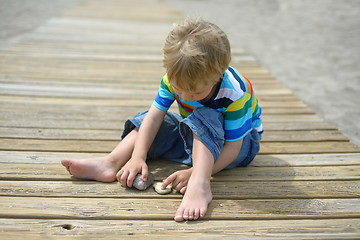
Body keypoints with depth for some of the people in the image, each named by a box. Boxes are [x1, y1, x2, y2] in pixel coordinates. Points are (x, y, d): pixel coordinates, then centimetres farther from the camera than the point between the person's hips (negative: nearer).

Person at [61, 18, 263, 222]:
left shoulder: (235, 94, -34)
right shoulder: (174, 78, -21)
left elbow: (233, 148, -30)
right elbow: (154, 117, -22)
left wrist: (195, 173, -40)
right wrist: (137, 157, -33)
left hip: (241, 140, -5)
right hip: (194, 135, 5)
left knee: (206, 119, -37)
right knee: (149, 119, -10)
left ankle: (199, 186, -51)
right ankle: (111, 163, -25)